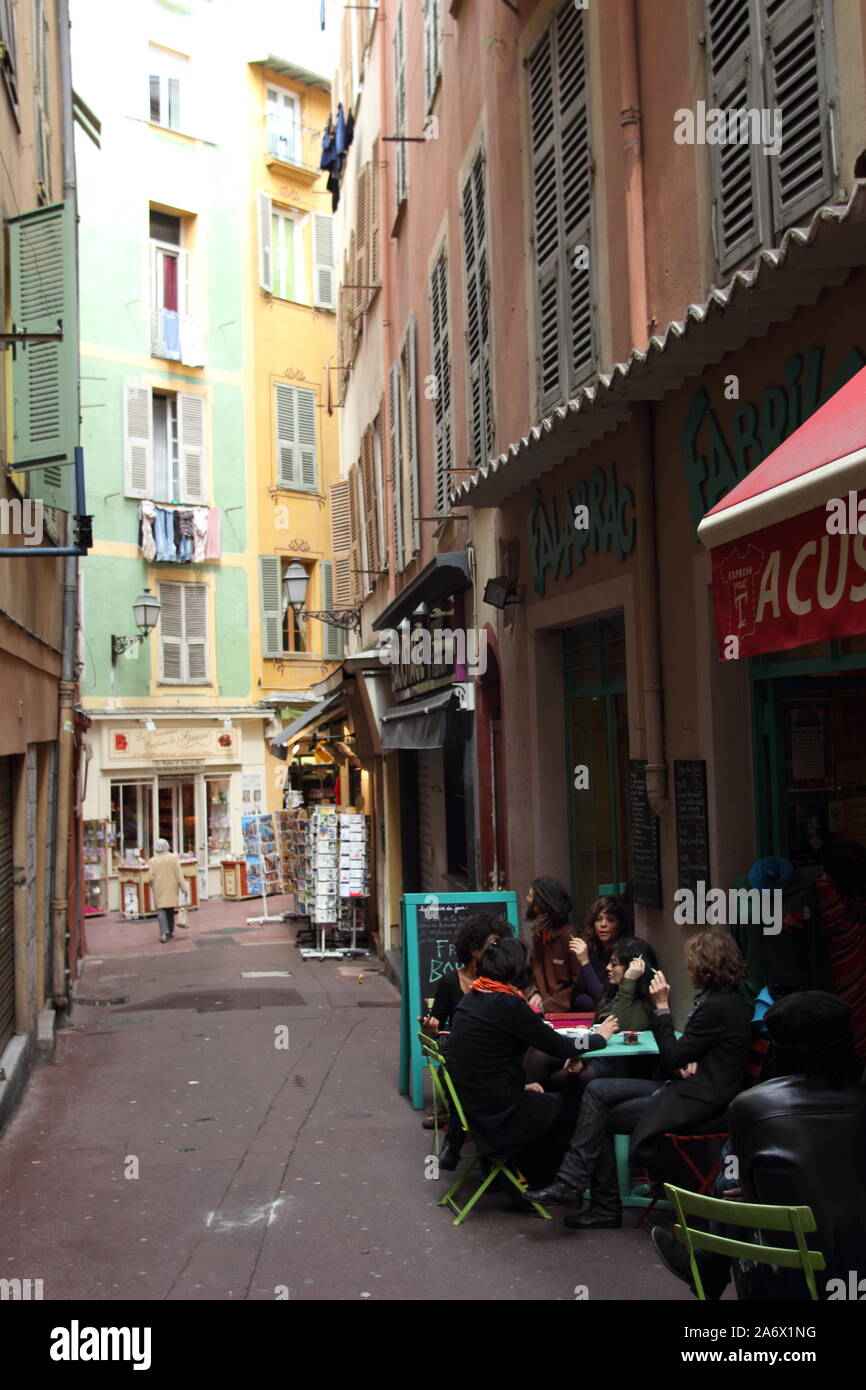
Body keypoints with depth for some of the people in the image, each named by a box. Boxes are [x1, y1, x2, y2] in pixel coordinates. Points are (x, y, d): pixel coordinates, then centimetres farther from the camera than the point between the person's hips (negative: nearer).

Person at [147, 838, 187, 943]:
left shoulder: (154, 860, -7)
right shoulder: (174, 858, -5)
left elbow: (151, 877, -6)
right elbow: (179, 874, -6)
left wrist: (153, 883, 15)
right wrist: (183, 886, -2)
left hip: (159, 889, -2)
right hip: (172, 888, 2)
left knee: (161, 910, -2)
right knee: (170, 910, 16)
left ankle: (164, 933, -16)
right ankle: (170, 931, 23)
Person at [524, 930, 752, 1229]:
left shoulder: (718, 1007, -20)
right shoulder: (724, 999, 12)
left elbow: (673, 1058, -17)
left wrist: (661, 1007, -12)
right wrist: (685, 1063, -4)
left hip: (696, 1102, -10)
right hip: (690, 1087, 10)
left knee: (601, 1118, -7)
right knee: (597, 1090, 0)